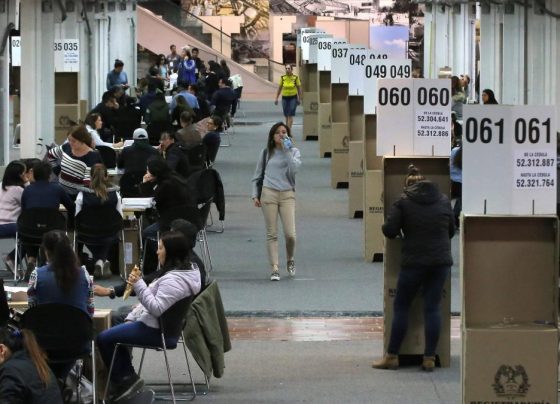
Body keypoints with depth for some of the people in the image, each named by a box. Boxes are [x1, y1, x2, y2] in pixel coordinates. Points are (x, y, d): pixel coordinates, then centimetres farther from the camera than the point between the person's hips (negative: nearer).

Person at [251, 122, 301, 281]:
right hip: (269, 194, 1)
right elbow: (257, 176, 19)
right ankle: (274, 268, -2)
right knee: (272, 234, -3)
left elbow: (294, 168, -12)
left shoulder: (293, 152, 9)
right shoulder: (266, 153, 12)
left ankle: (290, 261, 18)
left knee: (290, 234, -10)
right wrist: (255, 195, 10)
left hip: (287, 195, -1)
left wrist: (287, 151, -11)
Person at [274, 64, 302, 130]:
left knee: (290, 115, -11)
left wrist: (299, 99, 4)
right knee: (286, 115, 9)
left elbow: (299, 89, 3)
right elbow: (279, 89, 7)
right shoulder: (282, 78, -1)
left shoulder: (295, 78, -5)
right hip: (285, 98, 3)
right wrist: (276, 98, 5)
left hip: (293, 98, -3)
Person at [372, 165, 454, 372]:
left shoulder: (403, 202, -4)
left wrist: (400, 234, 13)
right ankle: (430, 358, 4)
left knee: (401, 307, 7)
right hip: (441, 261, 3)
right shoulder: (443, 201, 8)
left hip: (414, 262, -3)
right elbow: (452, 230, 16)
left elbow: (389, 230, -9)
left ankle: (392, 357, 10)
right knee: (432, 307, 7)